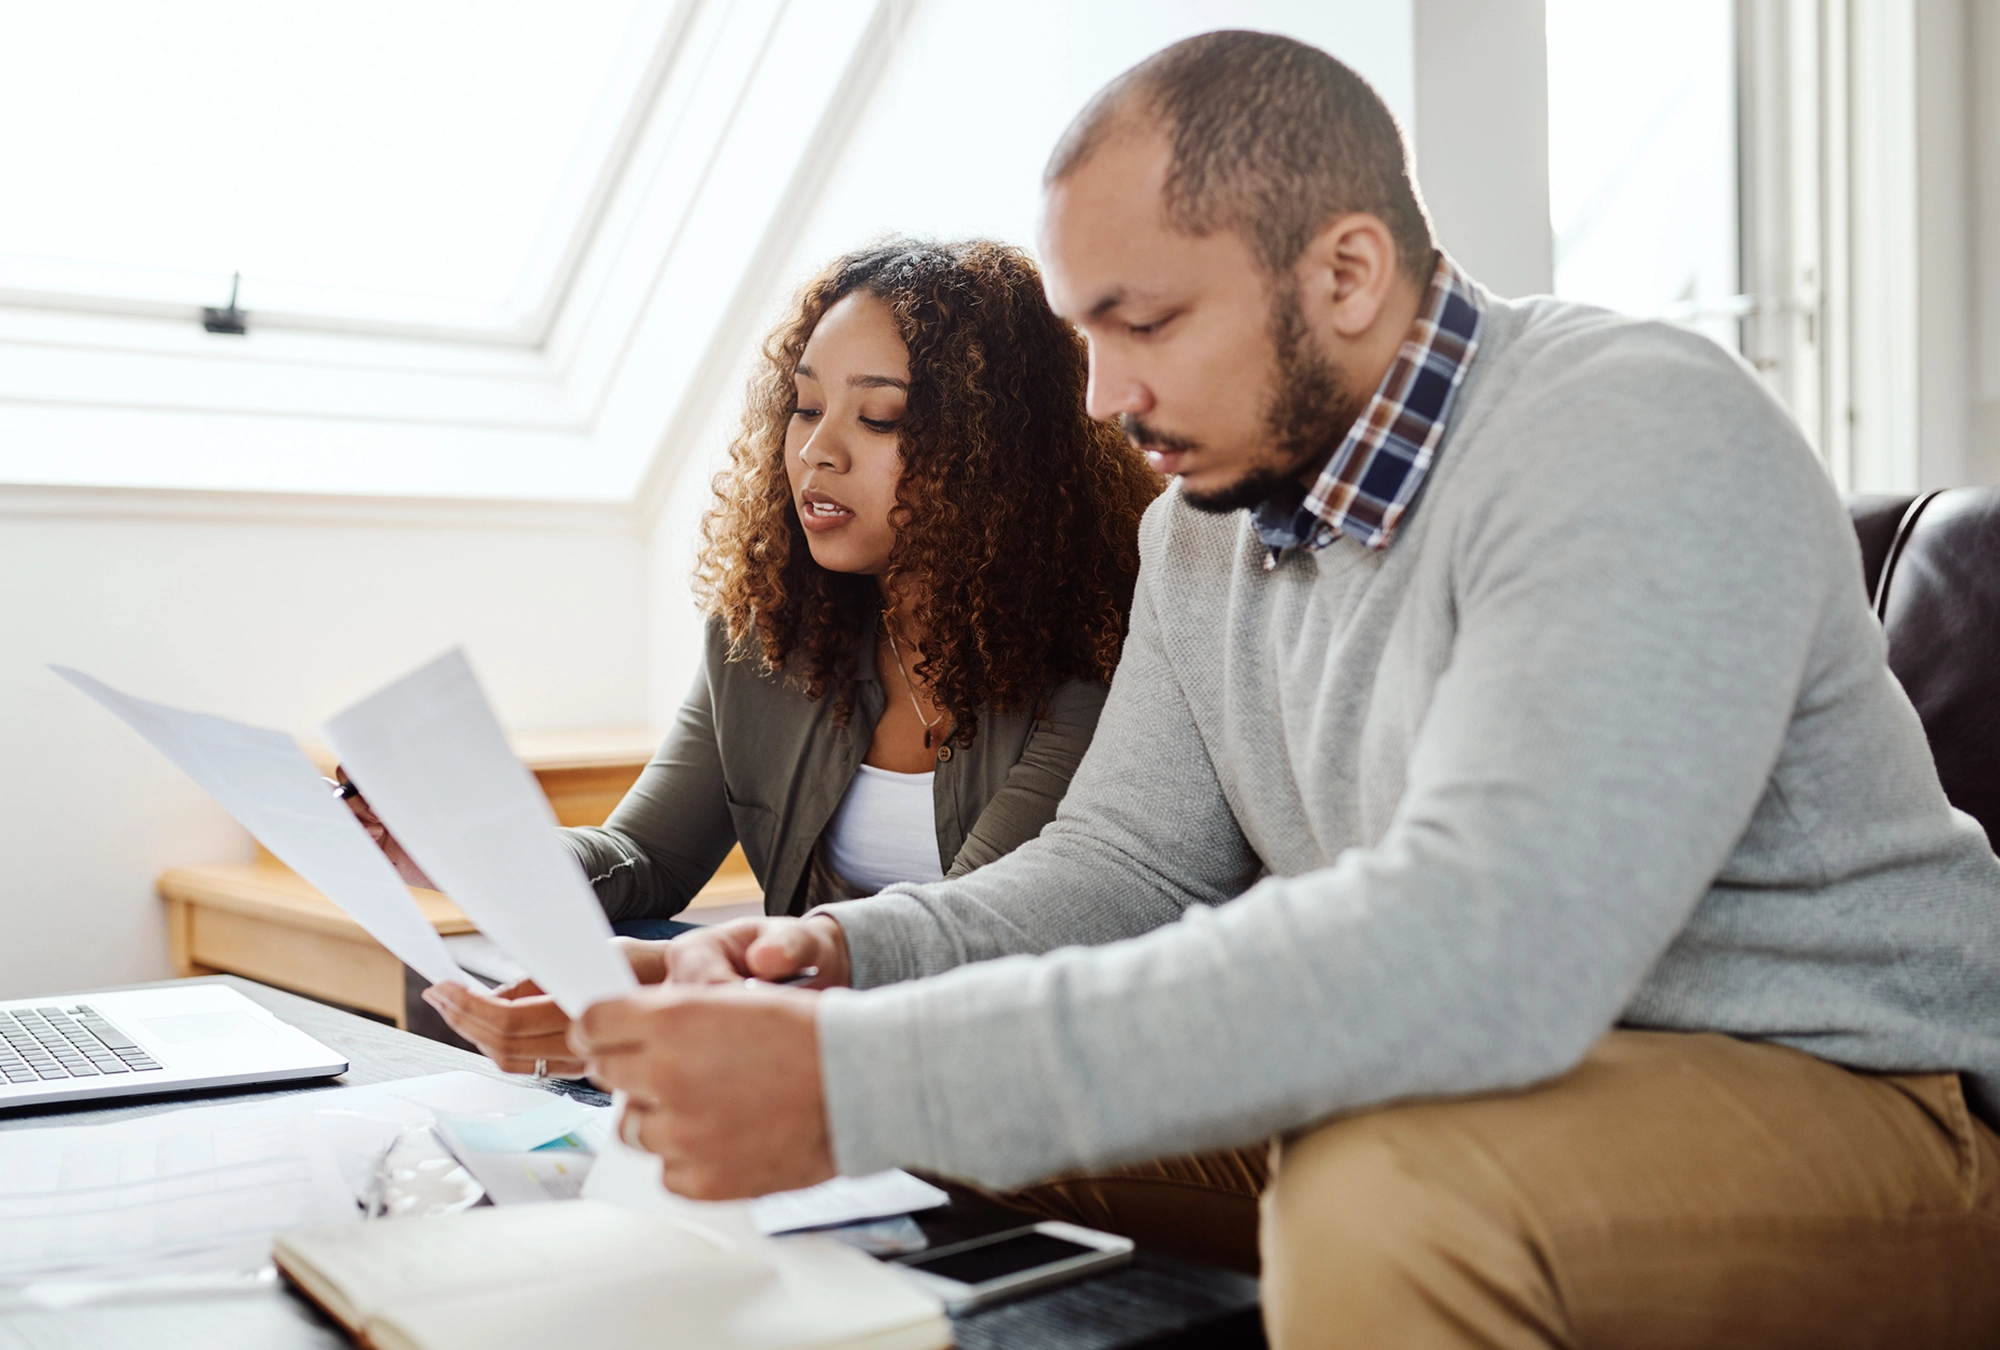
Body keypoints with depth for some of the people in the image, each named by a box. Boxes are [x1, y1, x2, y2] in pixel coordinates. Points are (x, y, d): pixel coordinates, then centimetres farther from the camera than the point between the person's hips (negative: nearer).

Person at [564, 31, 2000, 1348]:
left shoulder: (1640, 440, -23)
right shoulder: (1207, 523, 5)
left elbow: (1480, 946, -36)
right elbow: (1126, 859, 7)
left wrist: (861, 1082, -37)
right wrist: (852, 954, -14)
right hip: (1490, 1083, 7)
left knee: (1386, 1192, -35)